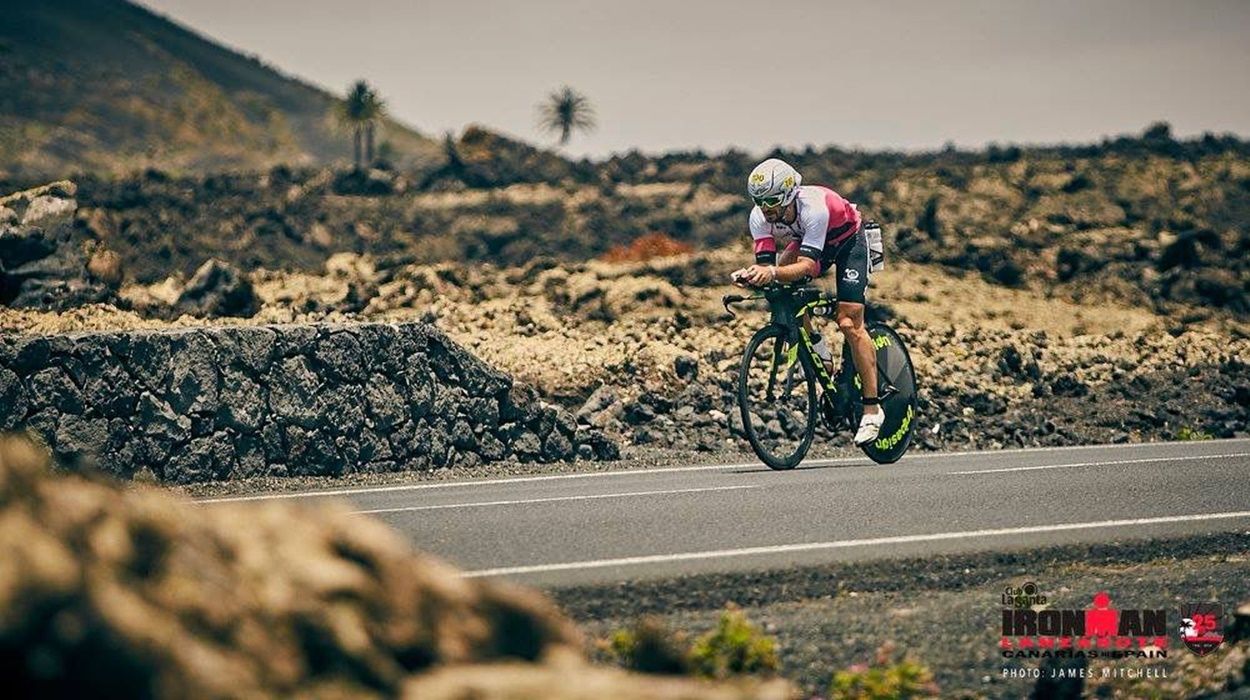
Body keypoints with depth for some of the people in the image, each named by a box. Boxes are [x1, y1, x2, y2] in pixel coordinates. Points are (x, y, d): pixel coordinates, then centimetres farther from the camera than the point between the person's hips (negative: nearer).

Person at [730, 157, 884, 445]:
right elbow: (766, 263, -29)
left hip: (848, 240, -6)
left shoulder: (814, 207, -41)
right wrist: (751, 274, -52)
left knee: (849, 323, -16)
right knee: (782, 284, -21)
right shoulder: (760, 217, -25)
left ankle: (872, 410, -12)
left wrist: (773, 273, -64)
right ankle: (814, 342, 5)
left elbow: (808, 265, -47)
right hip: (809, 241, 6)